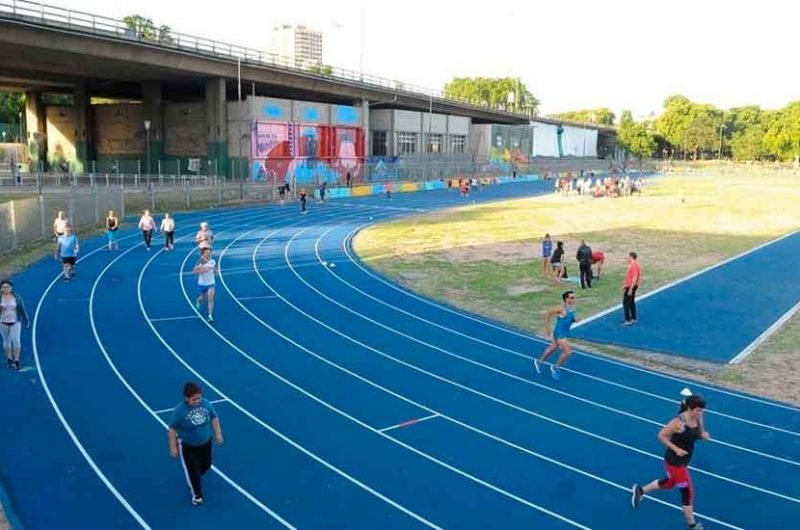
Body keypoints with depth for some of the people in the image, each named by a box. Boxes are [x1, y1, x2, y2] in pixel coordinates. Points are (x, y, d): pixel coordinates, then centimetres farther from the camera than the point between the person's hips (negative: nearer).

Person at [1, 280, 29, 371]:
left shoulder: (17, 297, -5)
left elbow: (22, 309, 3)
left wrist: (26, 321, 6)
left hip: (15, 322, -1)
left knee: (16, 340, -8)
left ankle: (16, 361, -2)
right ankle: (9, 359, 25)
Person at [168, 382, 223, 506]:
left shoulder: (206, 403, -15)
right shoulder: (179, 410, -27)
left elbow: (214, 418, 2)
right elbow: (172, 429, -16)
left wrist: (218, 433, 4)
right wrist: (173, 447, -12)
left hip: (205, 443, 5)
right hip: (187, 446, -5)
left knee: (206, 465, 22)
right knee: (192, 470, 5)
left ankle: (192, 479, 55)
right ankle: (197, 495, 30)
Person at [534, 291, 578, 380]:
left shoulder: (572, 308, 1)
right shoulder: (562, 308, -22)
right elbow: (548, 314, -15)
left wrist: (575, 319, -4)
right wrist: (547, 328, -12)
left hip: (565, 333, 9)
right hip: (559, 333, -9)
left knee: (552, 348, 23)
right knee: (568, 352, -13)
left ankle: (539, 362, 43)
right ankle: (556, 367, 8)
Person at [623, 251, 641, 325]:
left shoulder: (634, 266, -21)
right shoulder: (632, 265, 11)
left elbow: (635, 278, -25)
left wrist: (630, 289, -26)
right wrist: (625, 285, 23)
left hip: (631, 287, -10)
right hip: (629, 286, 10)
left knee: (626, 302, -7)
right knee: (631, 302, 15)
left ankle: (628, 320, -6)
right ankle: (633, 319, 23)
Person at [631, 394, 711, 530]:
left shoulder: (698, 418, -8)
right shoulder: (679, 422, -30)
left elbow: (700, 433, 8)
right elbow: (661, 435, -20)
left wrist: (704, 435, -15)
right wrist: (676, 449, -24)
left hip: (684, 460, 8)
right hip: (675, 461, -8)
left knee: (669, 483, 28)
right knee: (687, 492, 3)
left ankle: (640, 491, 50)